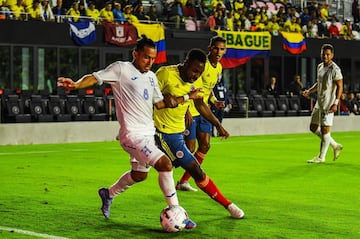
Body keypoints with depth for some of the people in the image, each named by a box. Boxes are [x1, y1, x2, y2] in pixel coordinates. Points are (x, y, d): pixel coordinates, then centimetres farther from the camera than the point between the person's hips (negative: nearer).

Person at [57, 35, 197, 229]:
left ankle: (109, 194, 48)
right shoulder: (121, 69, -8)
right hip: (133, 134, -9)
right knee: (165, 165, -19)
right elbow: (95, 77, -13)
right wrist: (76, 85, -32)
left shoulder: (151, 76, 14)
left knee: (139, 174, 22)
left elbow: (160, 103, 18)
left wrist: (187, 97, 10)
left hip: (147, 133, 9)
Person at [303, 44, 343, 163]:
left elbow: (340, 86, -15)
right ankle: (335, 146, 23)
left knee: (325, 129, -5)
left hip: (328, 104, -9)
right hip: (319, 103, 9)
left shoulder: (335, 69, -12)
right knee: (313, 127, 12)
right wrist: (309, 91, 7)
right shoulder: (320, 67, 12)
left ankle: (321, 157, 4)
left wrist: (336, 103, -22)